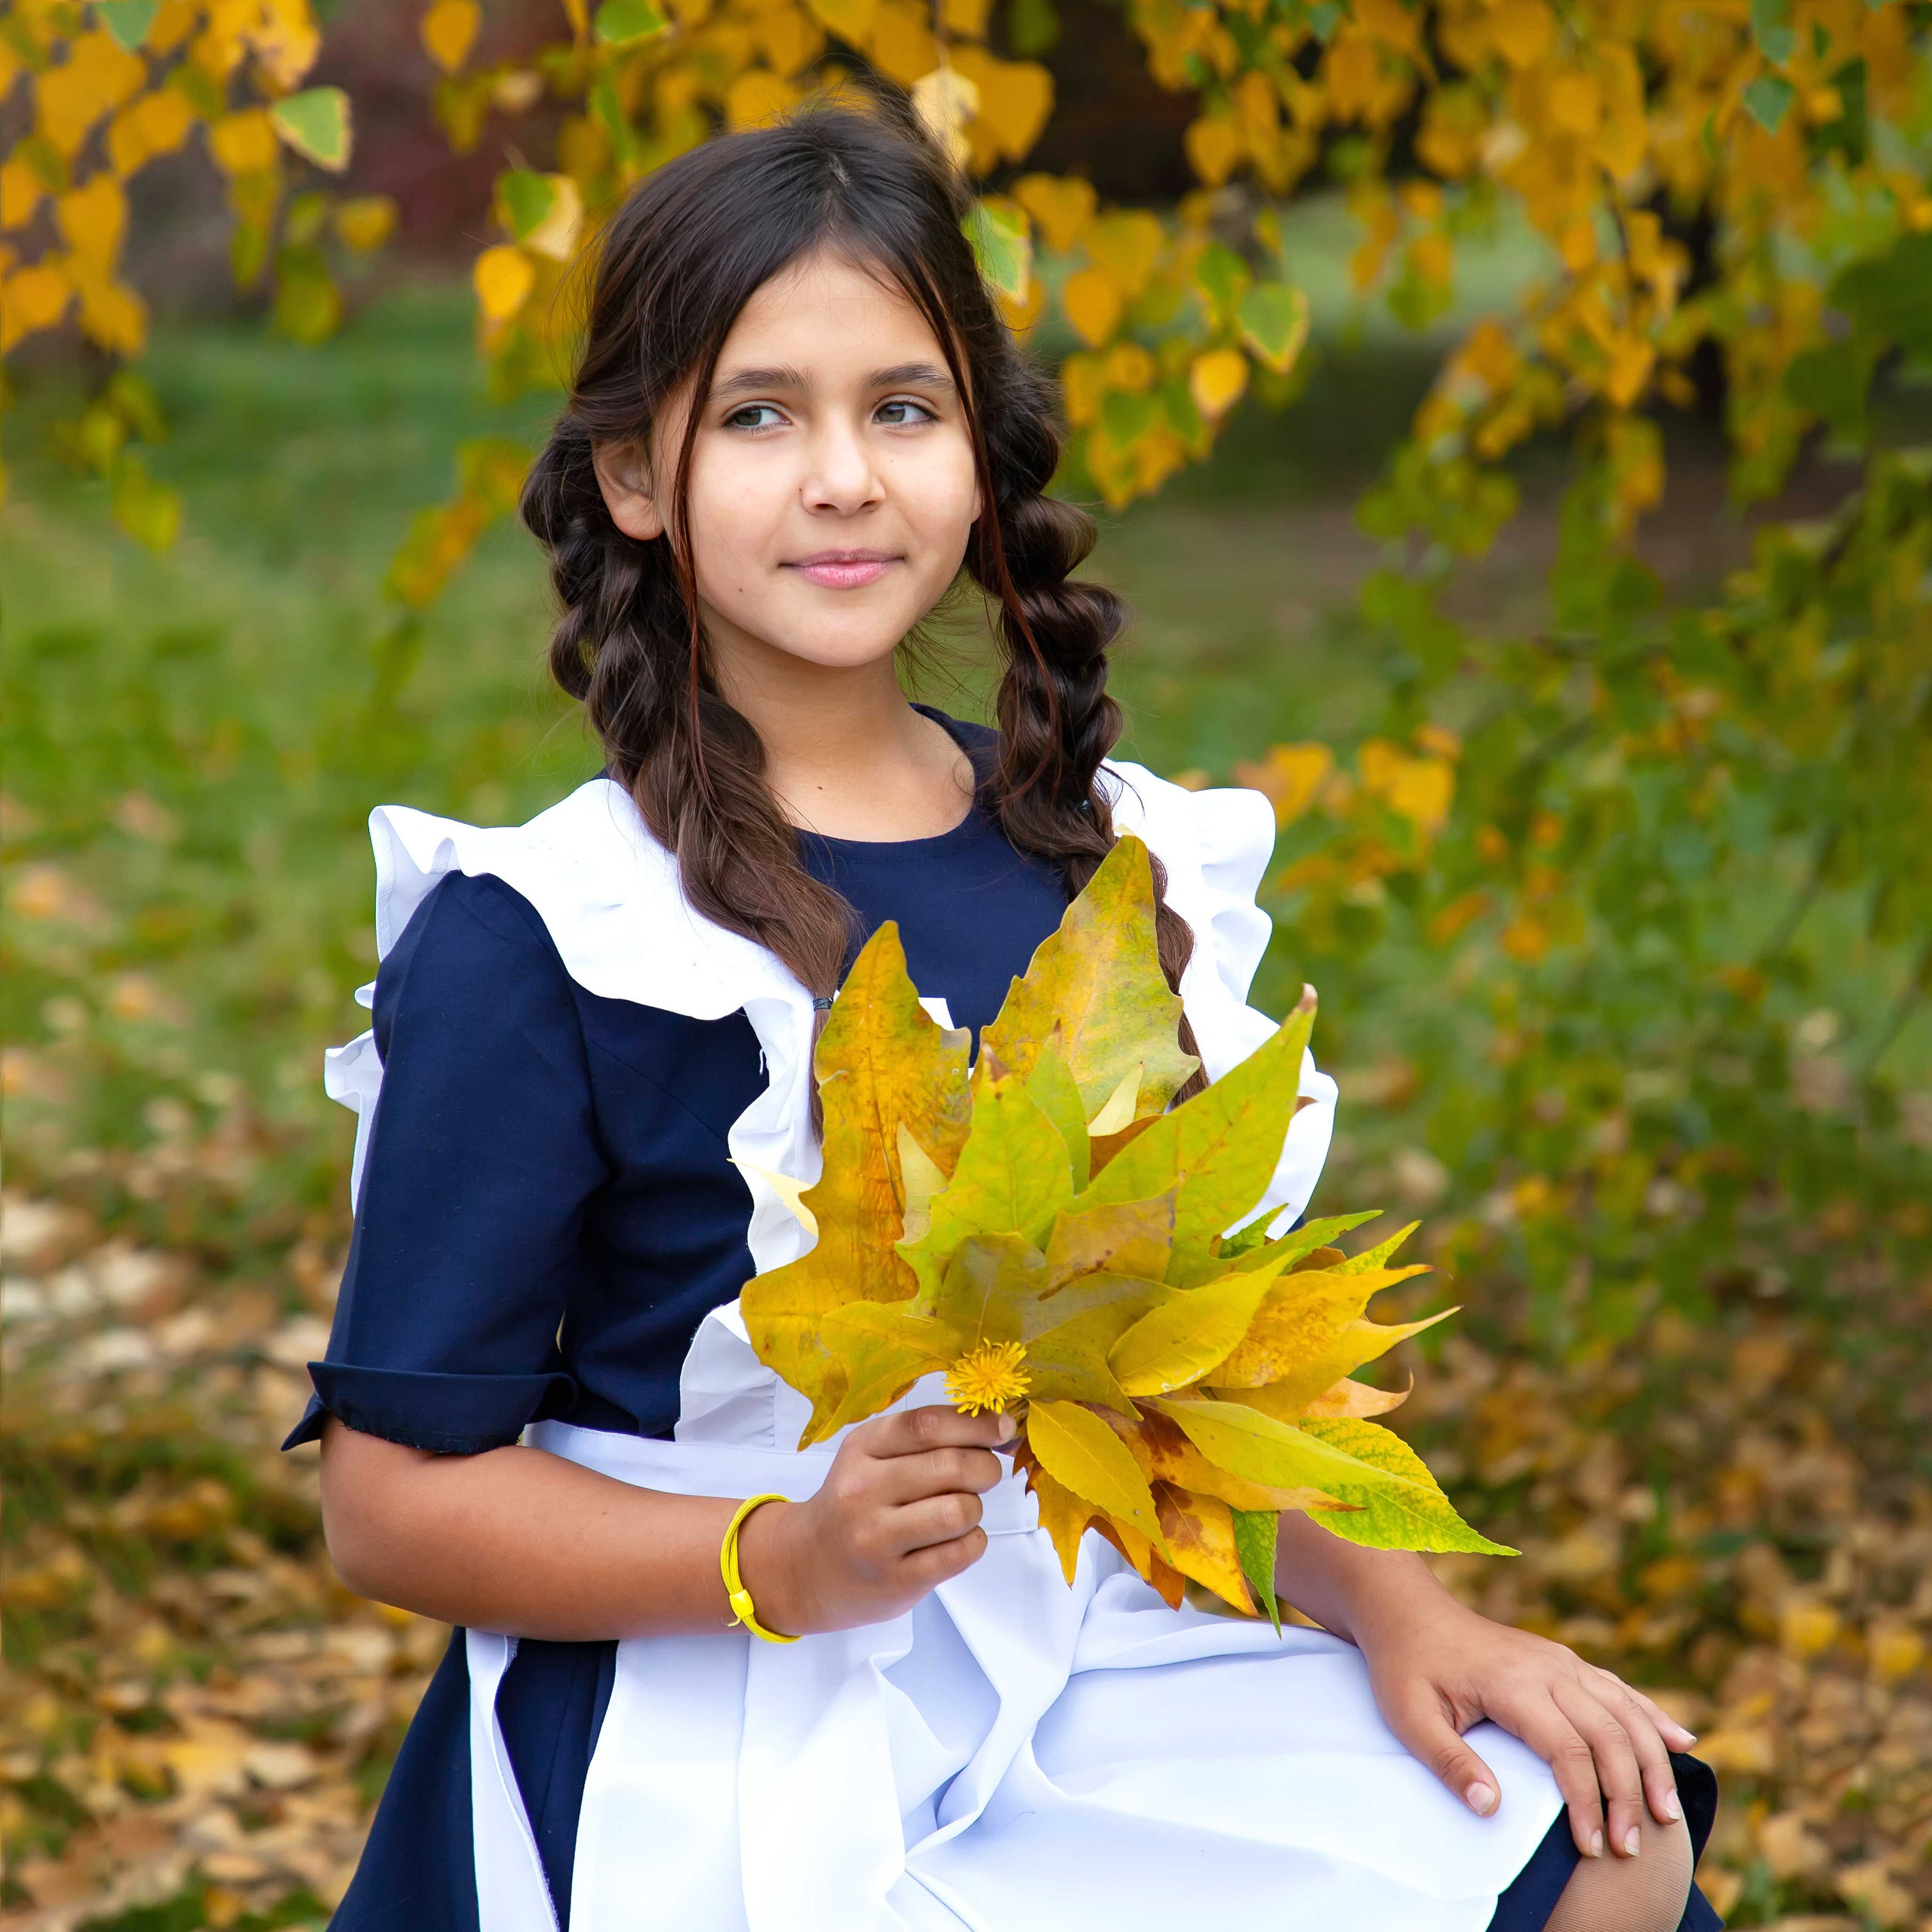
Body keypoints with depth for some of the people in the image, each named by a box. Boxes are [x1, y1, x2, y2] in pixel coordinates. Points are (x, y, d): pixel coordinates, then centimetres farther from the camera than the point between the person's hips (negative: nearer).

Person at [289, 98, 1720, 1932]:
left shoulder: (1096, 861, 7)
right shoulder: (530, 948, -12)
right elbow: (392, 1496, -11)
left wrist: (1394, 1604, -1)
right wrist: (789, 1563, -24)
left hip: (1091, 1682, 6)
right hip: (715, 1762, -6)